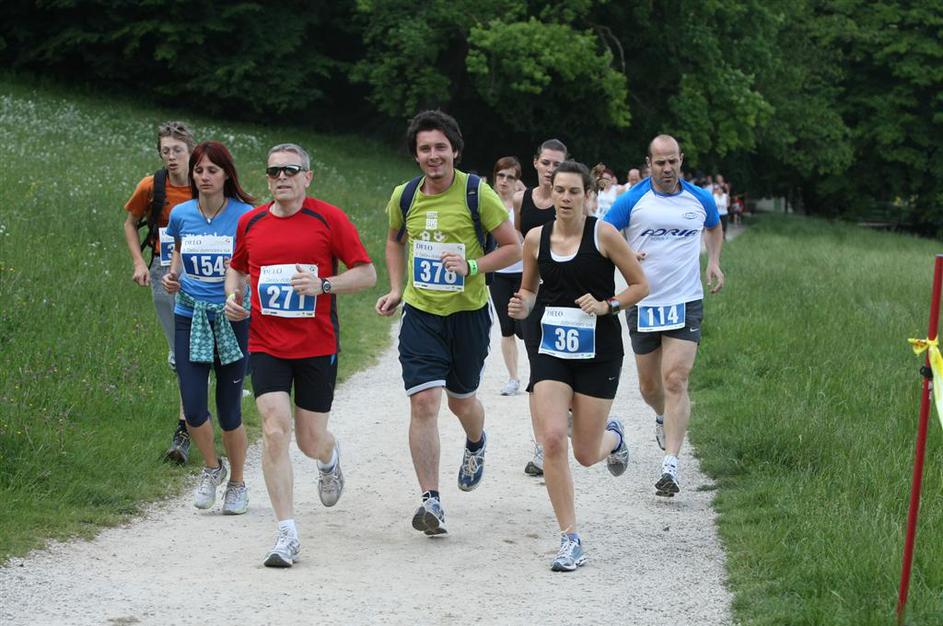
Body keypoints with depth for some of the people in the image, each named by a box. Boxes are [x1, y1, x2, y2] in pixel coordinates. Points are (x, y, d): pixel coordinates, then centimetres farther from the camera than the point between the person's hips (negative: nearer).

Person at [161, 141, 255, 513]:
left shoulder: (245, 216, -8)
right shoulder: (181, 215, 2)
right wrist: (172, 276, 4)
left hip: (232, 319, -3)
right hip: (190, 317, 3)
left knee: (229, 410, 1)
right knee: (192, 407, -5)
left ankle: (237, 483, 24)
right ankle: (211, 468, 24)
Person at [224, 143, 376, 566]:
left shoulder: (329, 219, -4)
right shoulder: (250, 223, 6)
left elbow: (367, 274, -3)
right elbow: (237, 267, 24)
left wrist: (323, 285, -18)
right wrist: (233, 296, 2)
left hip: (318, 346, -2)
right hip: (266, 345, 2)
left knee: (311, 442, 6)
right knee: (274, 431, -14)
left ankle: (330, 457, 47)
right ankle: (287, 534, -9)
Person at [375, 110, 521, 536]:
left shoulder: (477, 194, -11)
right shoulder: (404, 196, 0)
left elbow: (513, 248, -6)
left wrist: (471, 267, -20)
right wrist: (395, 289, 8)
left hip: (467, 311, -1)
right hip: (420, 312, 1)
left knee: (461, 400, 14)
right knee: (423, 402, -12)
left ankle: (476, 444, 52)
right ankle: (430, 501, -9)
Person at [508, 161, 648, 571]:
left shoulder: (603, 234, -8)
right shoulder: (536, 238, 2)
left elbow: (640, 286, -1)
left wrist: (606, 305, -17)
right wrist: (522, 307, -6)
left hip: (599, 352, -2)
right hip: (552, 351, 2)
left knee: (586, 454, 3)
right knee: (552, 440, -15)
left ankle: (613, 438, 43)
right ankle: (570, 540, -5)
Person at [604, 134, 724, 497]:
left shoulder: (700, 199, 4)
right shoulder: (632, 201, -4)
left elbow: (714, 227, 26)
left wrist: (714, 261, 11)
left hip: (686, 303, -1)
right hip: (642, 303, 1)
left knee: (675, 381, -14)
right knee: (649, 386, 12)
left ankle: (670, 466, -18)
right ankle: (664, 417, 49)